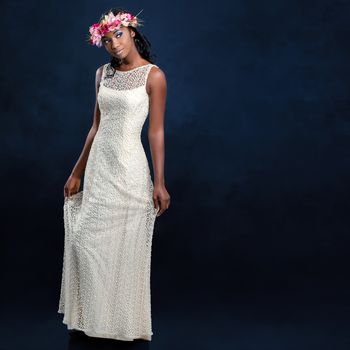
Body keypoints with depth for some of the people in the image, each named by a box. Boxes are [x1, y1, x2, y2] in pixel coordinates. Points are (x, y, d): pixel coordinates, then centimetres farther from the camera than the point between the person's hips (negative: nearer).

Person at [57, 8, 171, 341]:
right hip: (98, 165, 6)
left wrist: (159, 182, -12)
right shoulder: (103, 73, 9)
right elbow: (96, 126, 13)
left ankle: (125, 323, 16)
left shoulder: (153, 75, -7)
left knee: (125, 248, 1)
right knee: (86, 242, 7)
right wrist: (77, 172, 14)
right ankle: (94, 317, 22)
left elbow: (156, 132, -9)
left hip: (129, 168, -6)